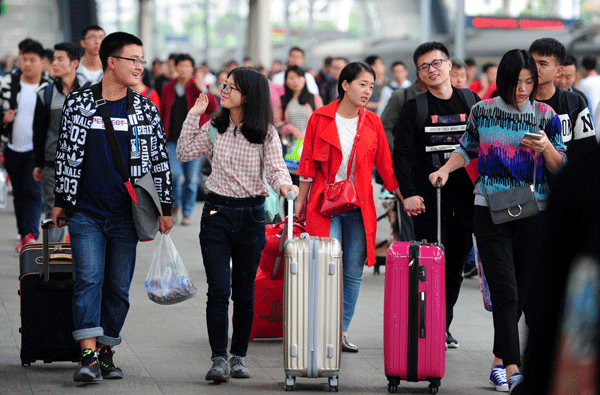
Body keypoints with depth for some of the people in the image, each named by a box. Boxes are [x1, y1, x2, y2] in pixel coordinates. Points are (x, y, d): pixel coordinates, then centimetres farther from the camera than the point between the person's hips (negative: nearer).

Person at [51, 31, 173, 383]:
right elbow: (66, 154, 8)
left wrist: (165, 207, 6)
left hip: (126, 216, 2)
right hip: (86, 213, -2)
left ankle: (107, 354, 17)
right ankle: (88, 356, -17)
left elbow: (160, 159, 8)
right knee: (89, 279, -12)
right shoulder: (78, 103, 2)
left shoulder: (146, 109, 5)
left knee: (119, 287, 5)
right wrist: (61, 201, 9)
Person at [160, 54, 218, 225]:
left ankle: (187, 212, 14)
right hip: (172, 139, 1)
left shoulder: (197, 88, 2)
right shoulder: (168, 88, 10)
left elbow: (213, 107, -12)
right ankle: (176, 204, 13)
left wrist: (202, 89, -22)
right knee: (174, 172, -14)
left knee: (191, 177, -1)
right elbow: (162, 113, 18)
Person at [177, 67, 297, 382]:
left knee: (244, 291, 7)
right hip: (217, 211, 1)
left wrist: (284, 184, -31)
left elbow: (276, 168, -9)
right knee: (218, 289, -8)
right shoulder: (214, 128, 6)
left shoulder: (265, 133, -1)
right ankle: (218, 359, -6)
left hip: (251, 214, -1)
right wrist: (193, 117, 0)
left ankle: (238, 357, 19)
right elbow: (184, 154, 4)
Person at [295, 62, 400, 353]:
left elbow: (385, 165, 11)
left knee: (353, 272, 3)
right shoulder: (321, 118, 0)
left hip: (359, 206, 3)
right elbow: (308, 163, 5)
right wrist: (301, 200, 6)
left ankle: (342, 331, 12)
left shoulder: (372, 123, 7)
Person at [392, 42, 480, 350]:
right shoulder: (413, 109, 2)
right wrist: (408, 193, -15)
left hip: (466, 197, 3)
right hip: (428, 197, -3)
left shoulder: (472, 103, 10)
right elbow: (402, 155, -4)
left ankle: (444, 326, 17)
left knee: (456, 265, 6)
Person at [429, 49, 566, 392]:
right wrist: (446, 169, 0)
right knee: (505, 290, -9)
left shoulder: (546, 115, 3)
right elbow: (467, 150, 17)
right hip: (491, 209, -1)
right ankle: (512, 366, -10)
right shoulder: (483, 111, 4)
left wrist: (547, 148, -15)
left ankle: (500, 360, 17)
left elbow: (560, 167, 5)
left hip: (533, 211, 1)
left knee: (527, 289, 1)